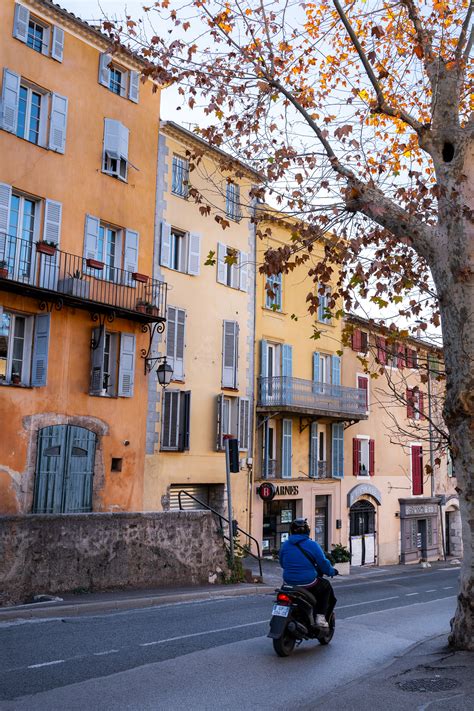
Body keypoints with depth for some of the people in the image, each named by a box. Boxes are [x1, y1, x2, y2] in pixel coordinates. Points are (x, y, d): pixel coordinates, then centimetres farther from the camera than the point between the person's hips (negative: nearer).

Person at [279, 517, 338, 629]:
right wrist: (332, 572, 14)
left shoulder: (285, 545, 4)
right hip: (308, 583, -5)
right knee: (326, 586, 22)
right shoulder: (312, 545, -10)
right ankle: (320, 617, 11)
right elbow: (323, 563, -7)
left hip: (289, 582, 5)